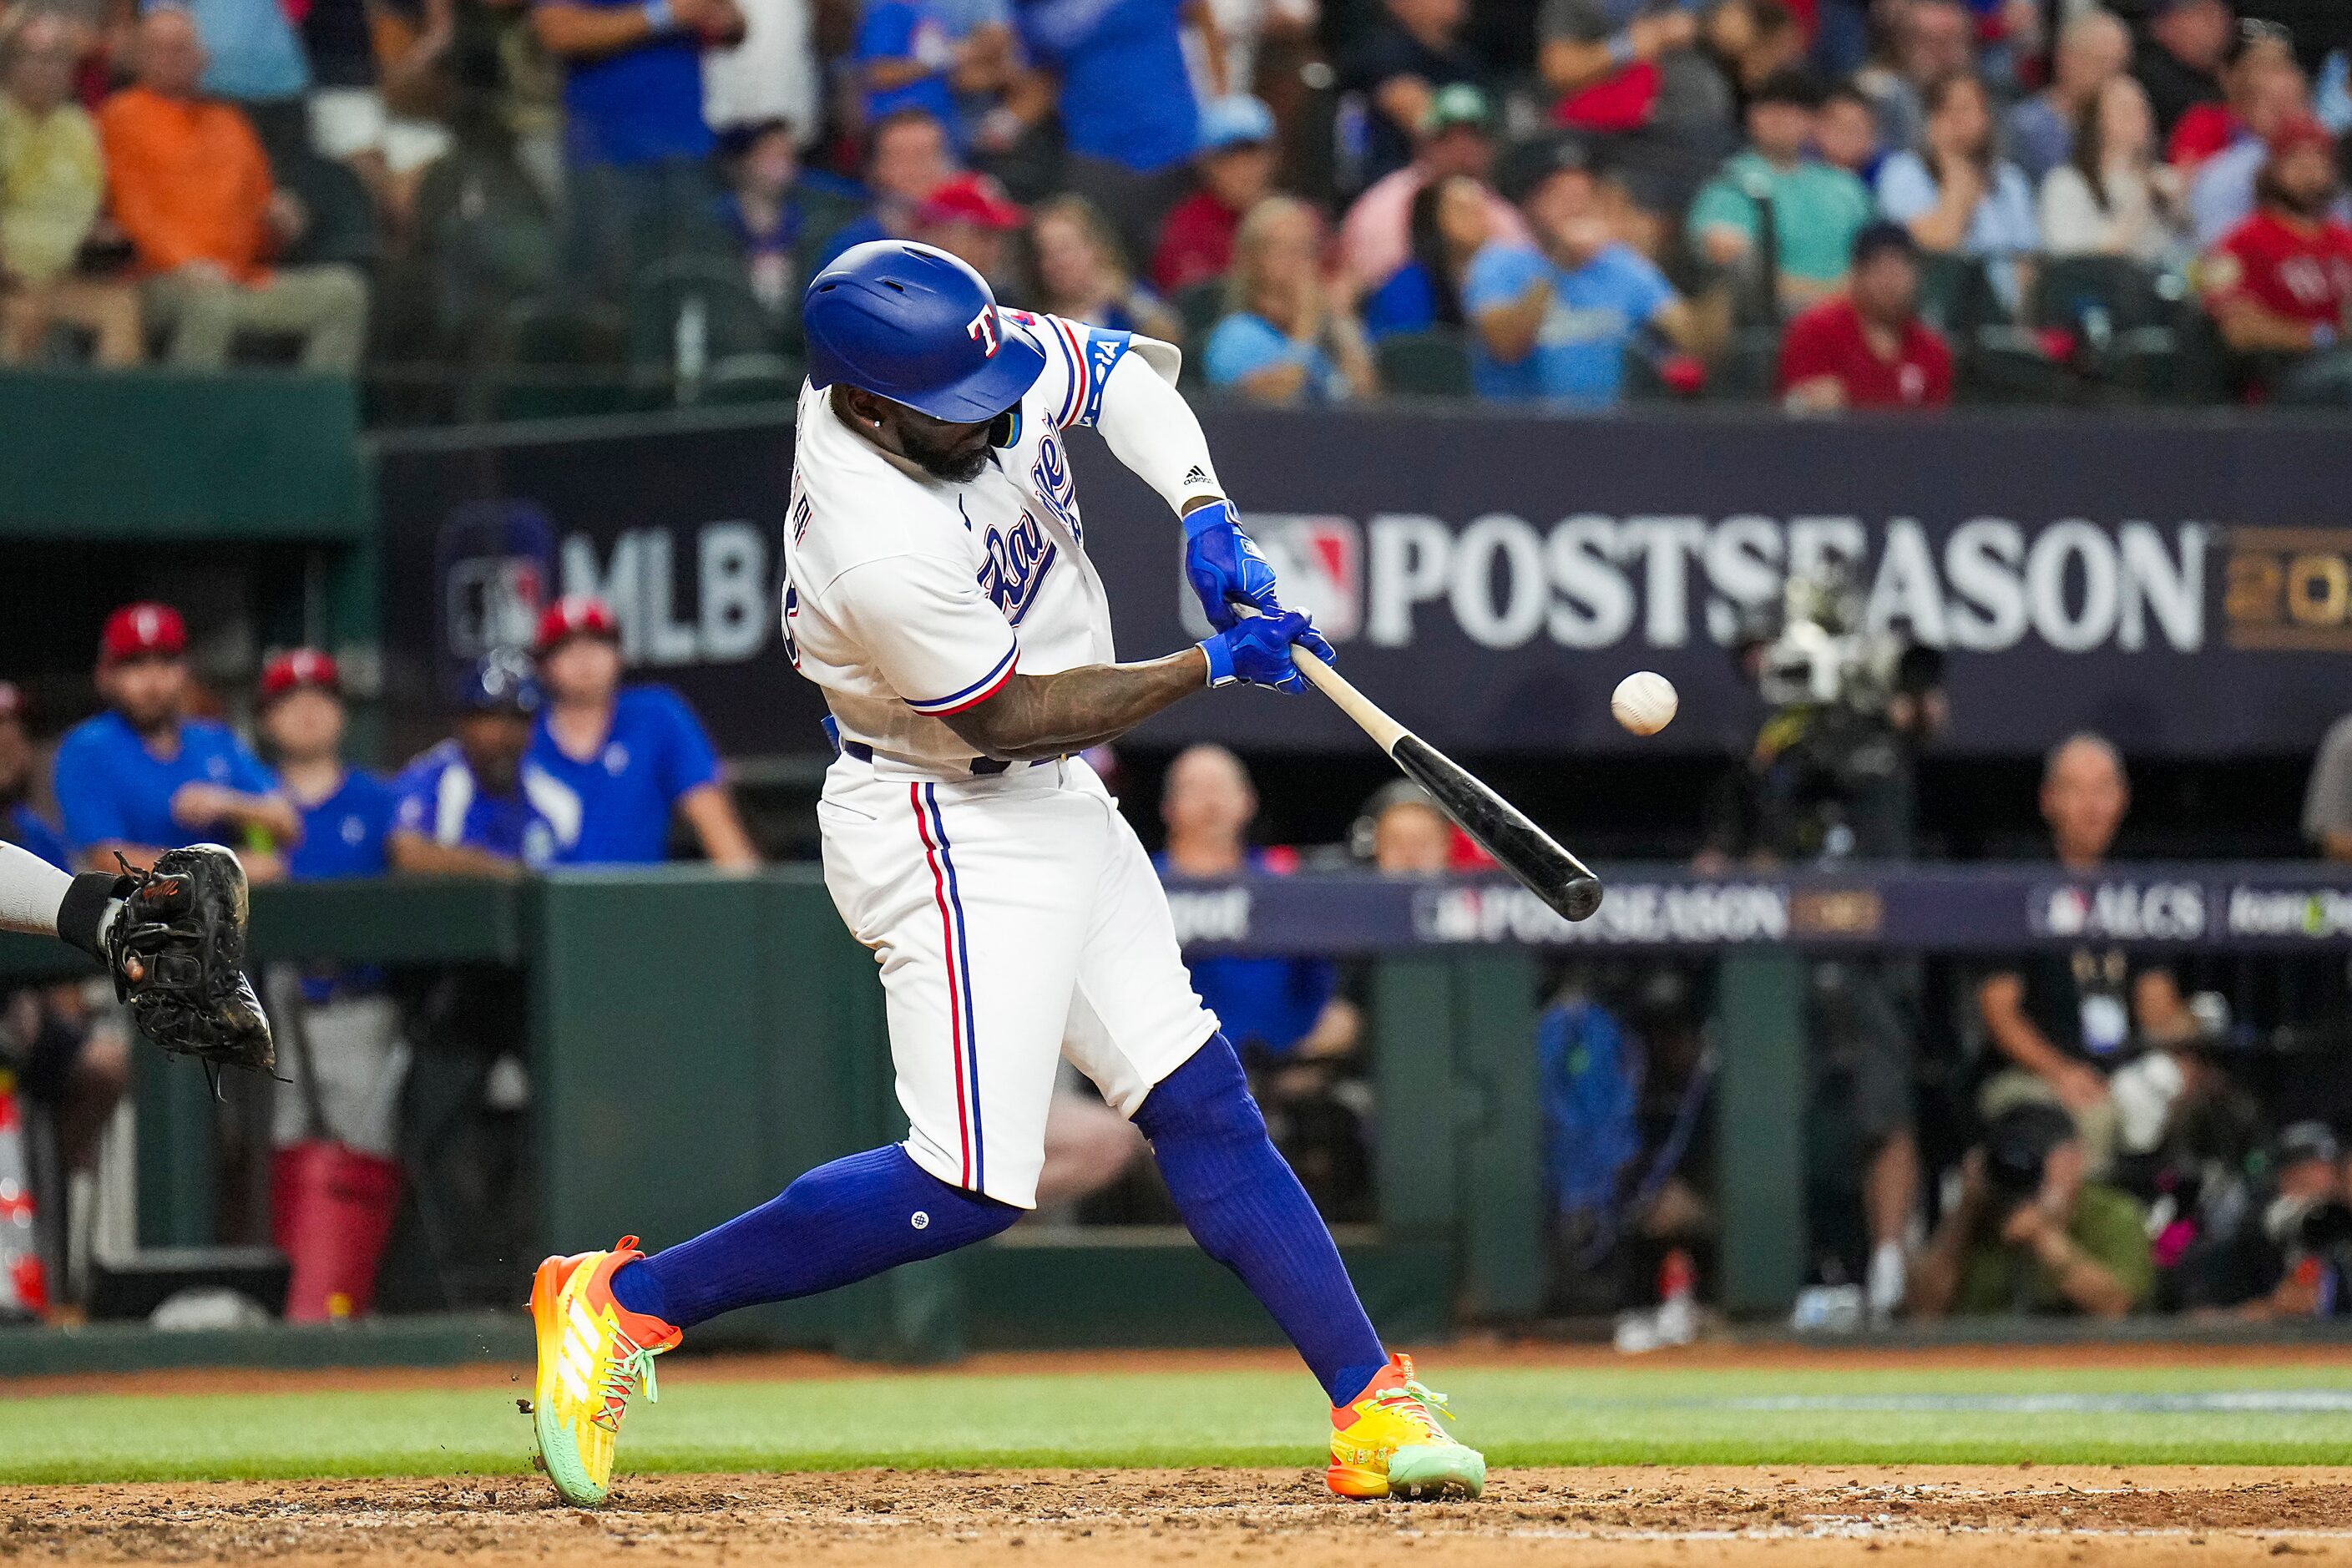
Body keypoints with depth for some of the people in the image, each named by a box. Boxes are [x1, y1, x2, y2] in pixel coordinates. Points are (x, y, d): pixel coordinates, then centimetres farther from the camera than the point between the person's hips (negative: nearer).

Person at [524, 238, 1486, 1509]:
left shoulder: (984, 361, -10)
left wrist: (1203, 514, -8)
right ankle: (621, 1302, -3)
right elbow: (1016, 715, -21)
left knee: (1201, 1103, 8)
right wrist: (1216, 663, -16)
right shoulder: (883, 555, -33)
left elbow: (1122, 368, 9)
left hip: (1056, 812, 9)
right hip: (954, 839, -9)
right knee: (968, 1187, -13)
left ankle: (1373, 1412, 11)